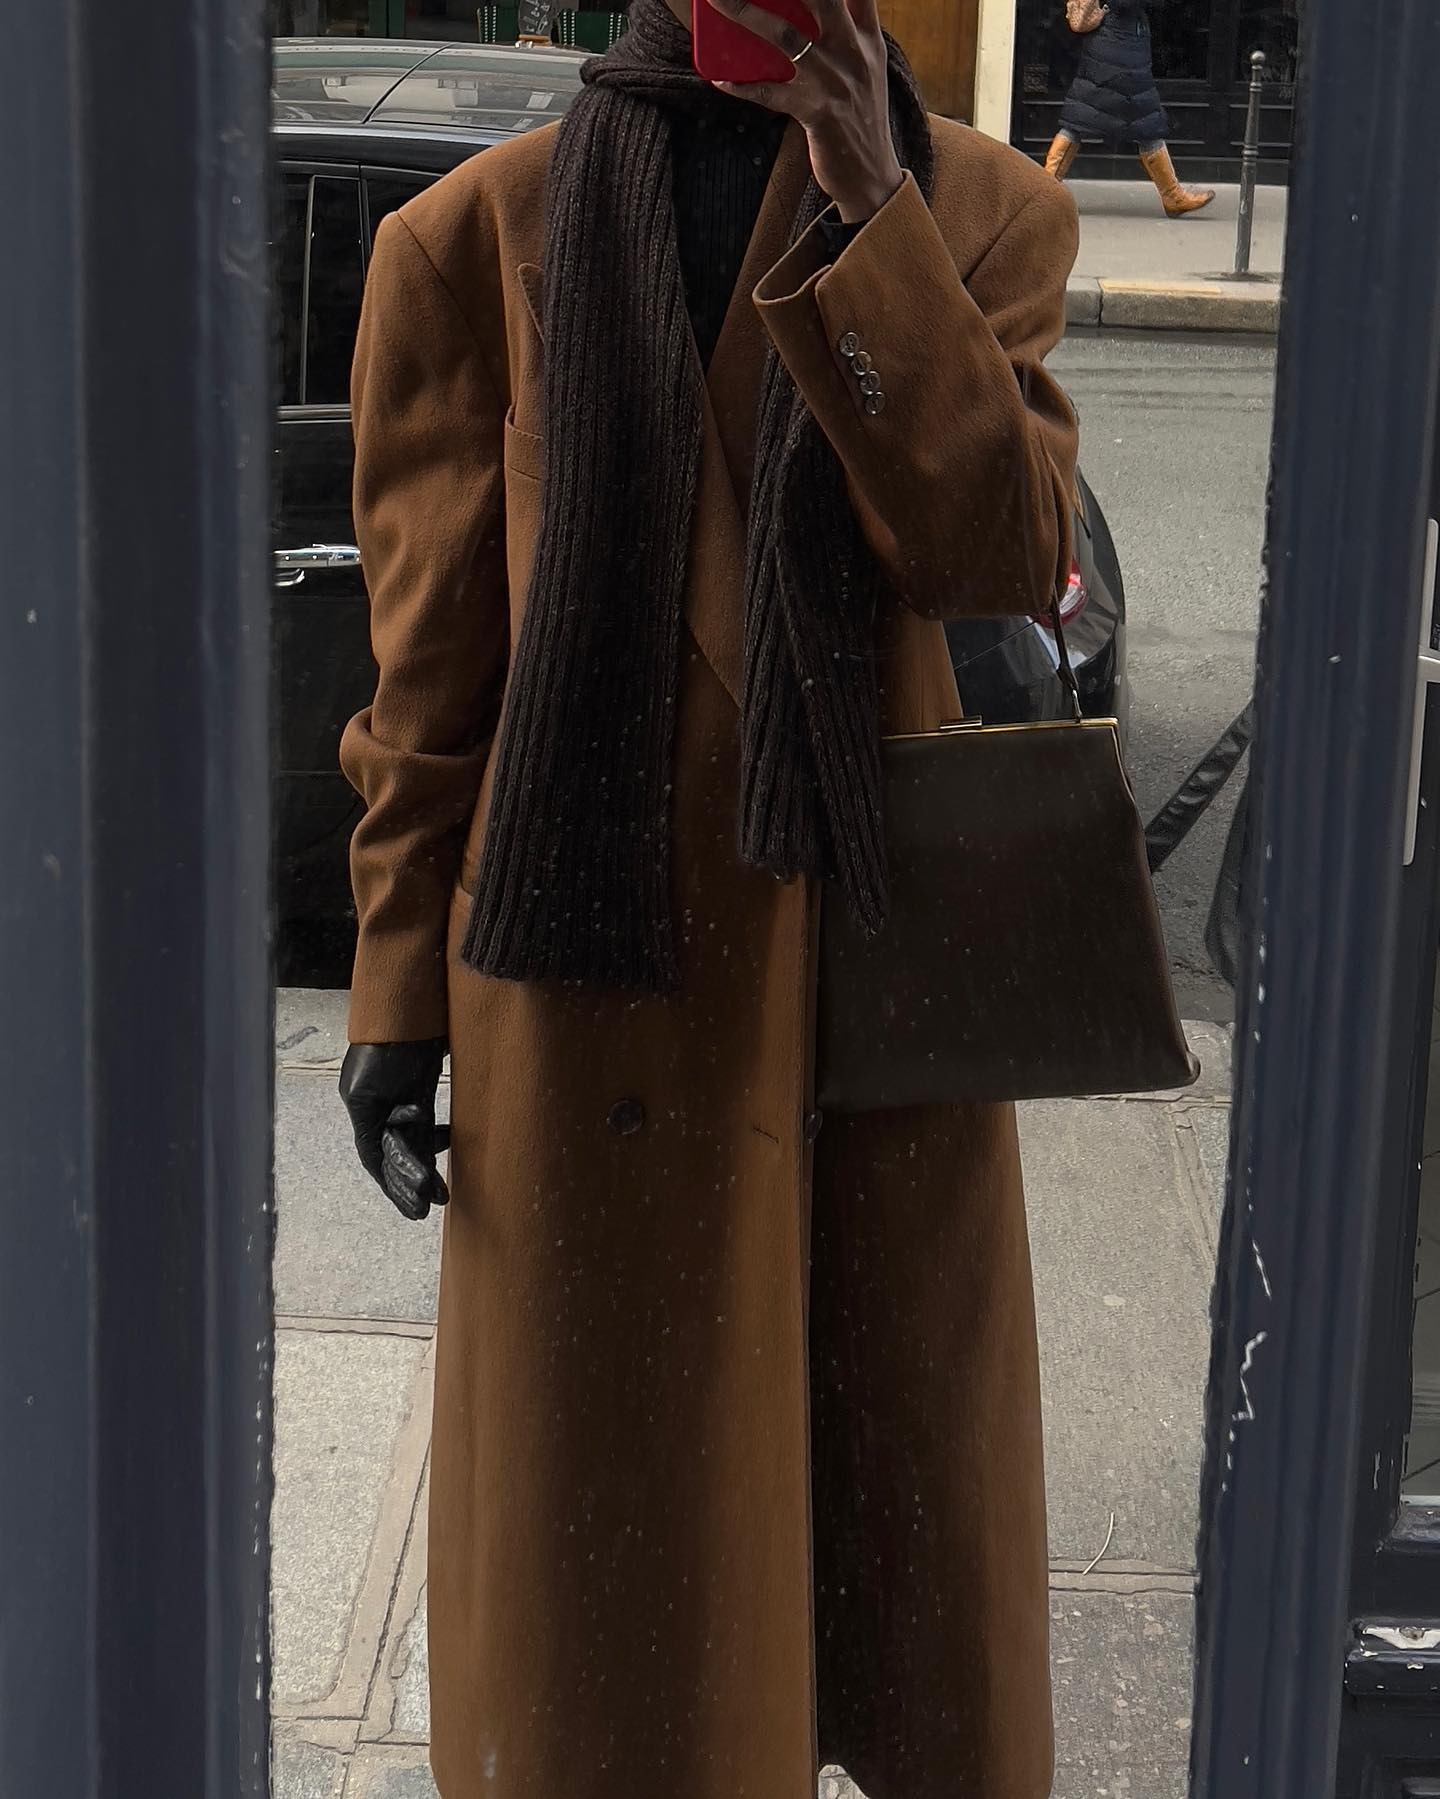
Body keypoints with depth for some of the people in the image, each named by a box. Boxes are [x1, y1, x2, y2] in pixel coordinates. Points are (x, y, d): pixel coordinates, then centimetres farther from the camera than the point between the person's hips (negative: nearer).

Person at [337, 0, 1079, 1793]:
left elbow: (1004, 554, -11)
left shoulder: (977, 211, 4)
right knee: (595, 1473, 8)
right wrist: (399, 990, 0)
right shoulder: (479, 238, 0)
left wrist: (869, 214, -17)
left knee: (899, 1439, 12)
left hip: (877, 941, 1)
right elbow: (432, 649, 1)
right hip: (596, 960, -1)